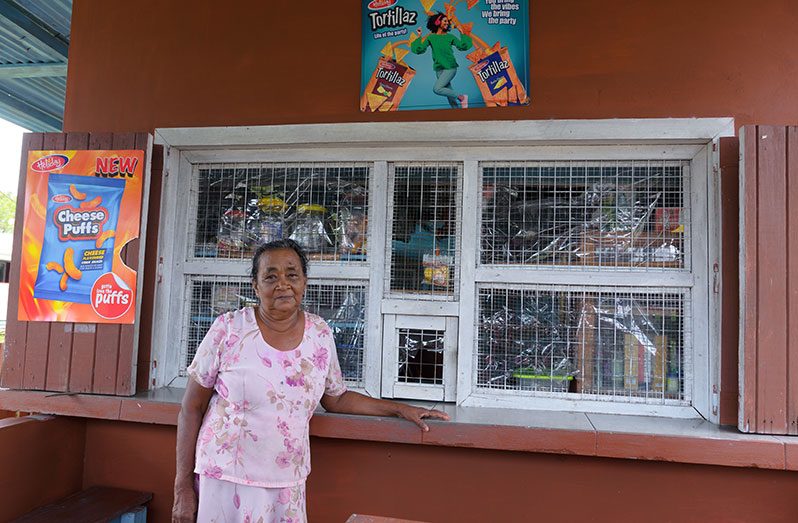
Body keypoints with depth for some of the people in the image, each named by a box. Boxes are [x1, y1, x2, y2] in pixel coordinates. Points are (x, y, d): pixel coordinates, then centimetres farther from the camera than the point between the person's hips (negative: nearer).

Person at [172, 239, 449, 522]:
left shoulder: (320, 334, -2)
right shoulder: (228, 329, -11)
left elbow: (335, 399, 11)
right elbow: (192, 408, -4)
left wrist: (400, 409, 6)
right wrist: (183, 488, -5)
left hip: (288, 484, 3)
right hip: (226, 479, -2)